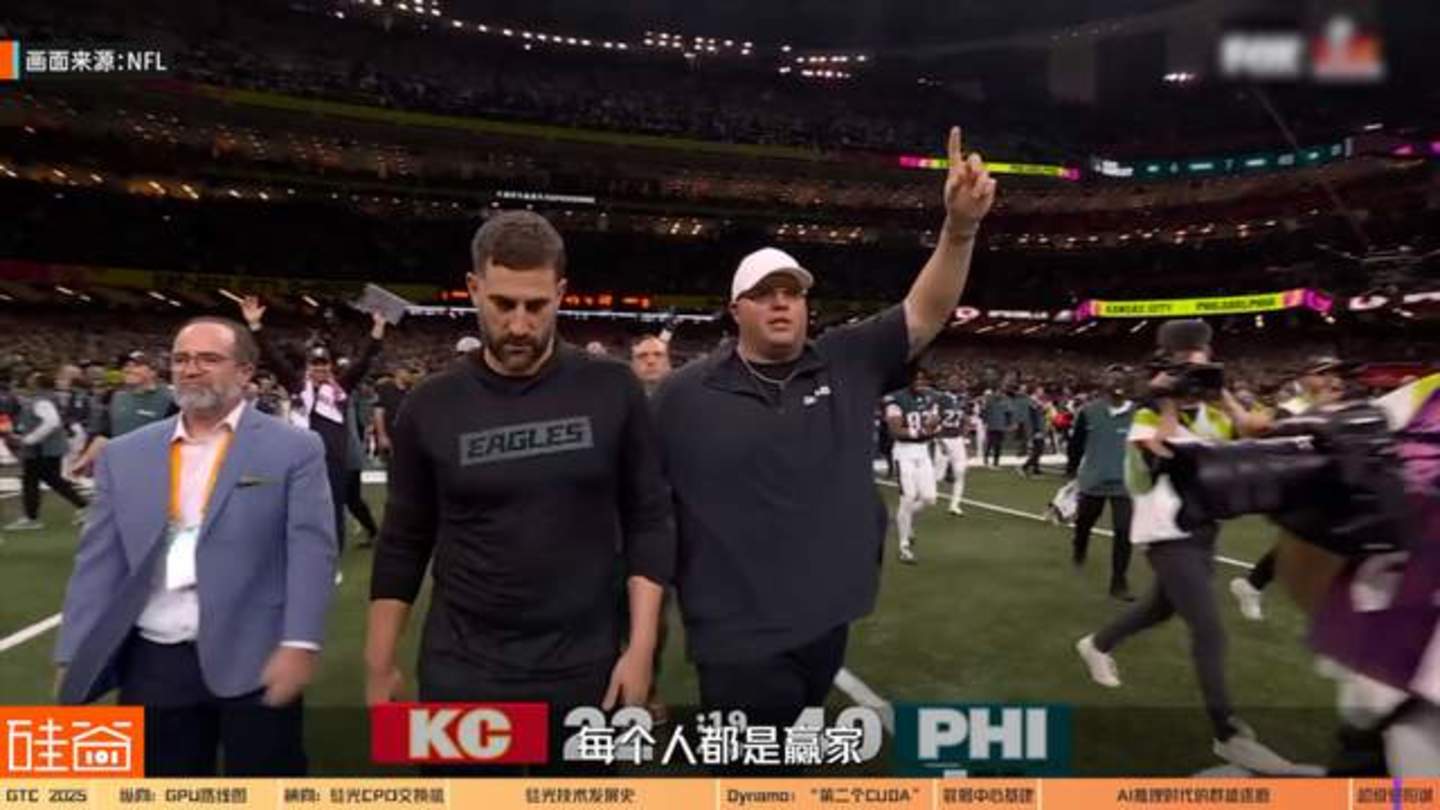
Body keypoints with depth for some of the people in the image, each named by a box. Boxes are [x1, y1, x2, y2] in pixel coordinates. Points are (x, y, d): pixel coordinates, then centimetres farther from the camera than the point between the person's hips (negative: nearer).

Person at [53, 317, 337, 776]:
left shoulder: (294, 449, -2)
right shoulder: (125, 456, 9)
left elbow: (311, 550, -9)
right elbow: (99, 562, 8)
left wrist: (299, 644, -18)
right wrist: (74, 658, 3)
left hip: (254, 662, -3)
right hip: (152, 664, 4)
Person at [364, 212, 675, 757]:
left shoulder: (612, 392, -6)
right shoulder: (431, 408, -3)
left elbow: (649, 523, -3)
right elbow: (403, 546, 4)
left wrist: (641, 647, -7)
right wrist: (379, 666, 3)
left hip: (586, 671, 0)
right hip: (462, 673, 1)